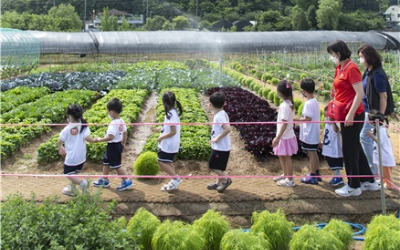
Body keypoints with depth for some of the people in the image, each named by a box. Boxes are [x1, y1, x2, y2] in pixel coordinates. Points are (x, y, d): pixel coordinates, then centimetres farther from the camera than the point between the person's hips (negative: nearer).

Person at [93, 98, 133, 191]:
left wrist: (99, 140, -22)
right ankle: (104, 180, 34)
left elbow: (110, 137, -32)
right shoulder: (122, 122, 3)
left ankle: (127, 181, 6)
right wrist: (123, 143, 22)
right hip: (118, 144, 10)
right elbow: (125, 134, 10)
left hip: (113, 146, -10)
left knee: (116, 165, 1)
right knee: (106, 161, 22)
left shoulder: (113, 124, -26)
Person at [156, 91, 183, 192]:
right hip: (170, 144, 10)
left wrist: (161, 137, -16)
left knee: (161, 162, -3)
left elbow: (173, 131, -24)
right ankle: (173, 183, 25)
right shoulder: (173, 112, 7)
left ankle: (176, 178, 1)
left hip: (169, 144, -10)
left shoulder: (171, 114, -23)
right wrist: (162, 129, 15)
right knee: (168, 162, 17)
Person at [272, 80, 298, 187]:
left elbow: (284, 123, -24)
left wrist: (277, 137, -22)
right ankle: (286, 175, 37)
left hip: (285, 137, -9)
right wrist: (278, 137, 17)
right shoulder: (289, 104, 5)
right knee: (281, 155, 22)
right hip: (287, 135, 9)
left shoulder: (284, 106, -23)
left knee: (287, 157, 2)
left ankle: (290, 180, 13)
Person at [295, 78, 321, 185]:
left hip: (309, 135, -9)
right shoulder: (315, 101, 8)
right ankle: (316, 173, 28)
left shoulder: (308, 103, -20)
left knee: (311, 154, -2)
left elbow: (308, 118, -24)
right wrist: (301, 119, 16)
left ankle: (313, 177, 5)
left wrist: (296, 119, -14)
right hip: (314, 134, 9)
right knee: (314, 153, 17)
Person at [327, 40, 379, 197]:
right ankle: (369, 181, 28)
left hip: (353, 115, -9)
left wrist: (350, 115, -22)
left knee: (350, 150, 0)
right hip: (345, 115, 9)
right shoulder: (340, 68, 11)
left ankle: (353, 187, 13)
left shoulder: (351, 68, -16)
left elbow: (360, 93, -21)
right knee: (355, 148, 16)